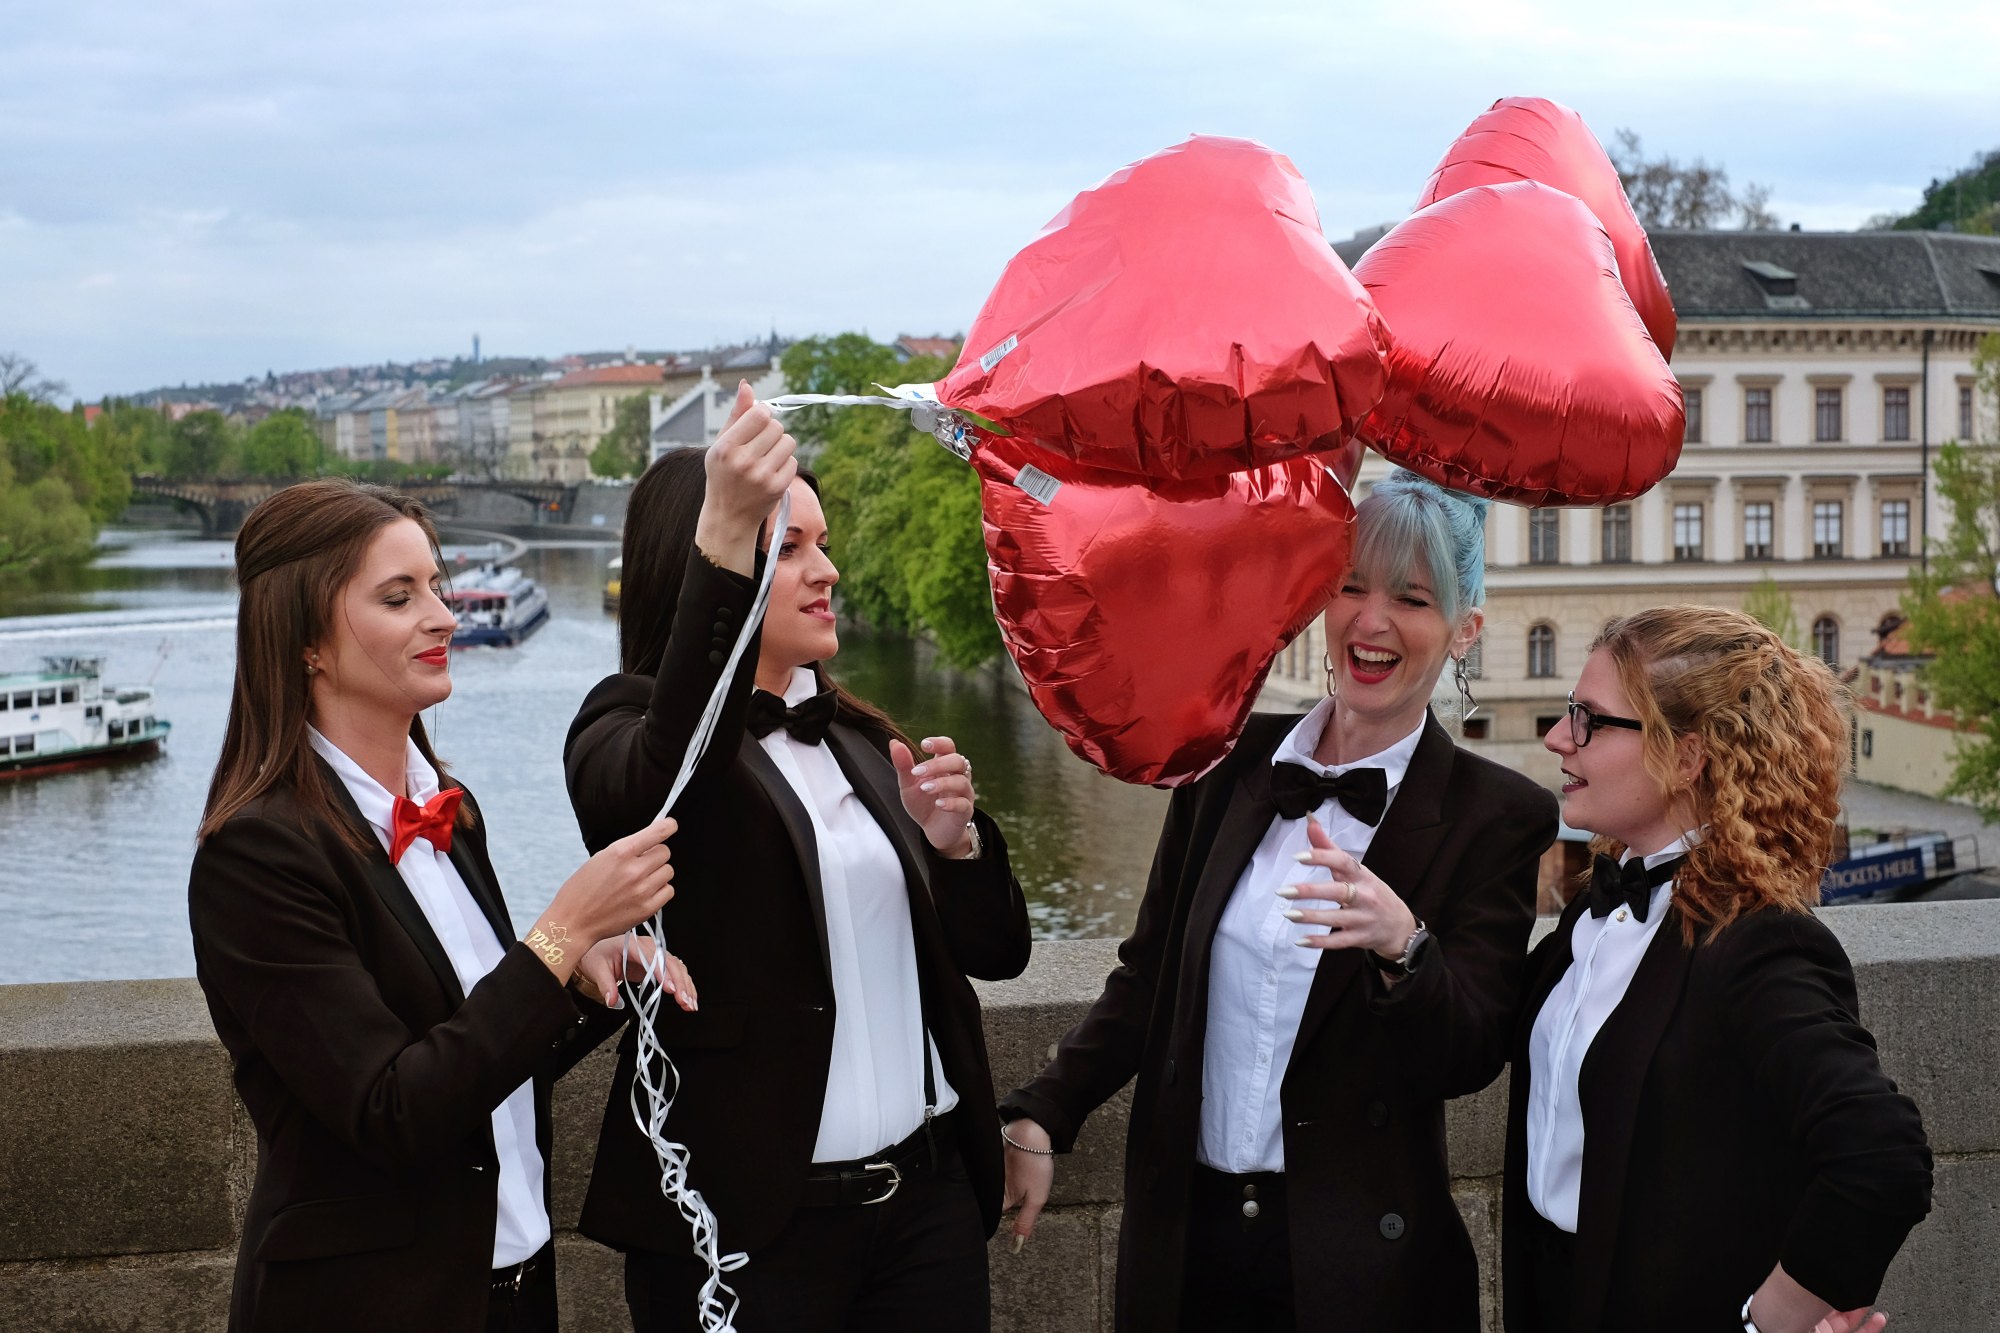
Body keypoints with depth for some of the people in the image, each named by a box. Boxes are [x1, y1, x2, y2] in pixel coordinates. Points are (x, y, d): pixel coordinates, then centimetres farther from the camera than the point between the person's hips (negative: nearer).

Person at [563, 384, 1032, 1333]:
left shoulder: (861, 741, 12)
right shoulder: (626, 726, -5)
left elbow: (996, 951, 10)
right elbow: (662, 779, -31)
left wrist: (952, 838, -10)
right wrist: (725, 536, -42)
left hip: (928, 1191, 5)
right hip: (744, 1220, -5)